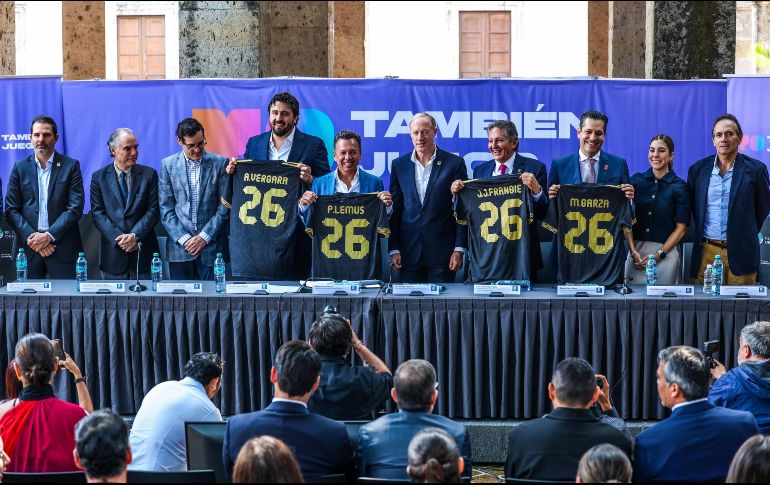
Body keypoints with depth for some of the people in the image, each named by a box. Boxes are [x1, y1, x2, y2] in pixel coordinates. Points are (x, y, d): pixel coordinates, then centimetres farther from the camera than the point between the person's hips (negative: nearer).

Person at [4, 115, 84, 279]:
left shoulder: (71, 166, 4)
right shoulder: (20, 168, 9)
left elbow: (75, 208, -3)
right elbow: (11, 210, 5)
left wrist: (49, 236, -13)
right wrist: (31, 237, -9)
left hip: (62, 246, -1)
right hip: (28, 247, 1)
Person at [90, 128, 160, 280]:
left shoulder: (149, 174, 4)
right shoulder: (99, 177, 5)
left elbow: (153, 211, -1)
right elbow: (97, 213, -1)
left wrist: (134, 236, -15)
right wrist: (119, 238, -14)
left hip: (143, 253, 0)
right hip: (113, 254, 0)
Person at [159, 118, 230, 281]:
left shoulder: (220, 163, 2)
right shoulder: (168, 165, 5)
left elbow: (224, 206, 0)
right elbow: (166, 209, 3)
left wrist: (204, 237, -7)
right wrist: (184, 239, -7)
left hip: (212, 246, -1)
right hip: (180, 246, 1)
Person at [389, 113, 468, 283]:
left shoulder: (454, 164, 0)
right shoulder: (399, 165, 9)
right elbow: (395, 210, 9)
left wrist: (459, 249, -7)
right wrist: (394, 249, 2)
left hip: (442, 251, -2)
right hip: (409, 253, 2)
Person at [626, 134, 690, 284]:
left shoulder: (680, 187, 0)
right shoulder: (636, 180, 6)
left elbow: (681, 228, -1)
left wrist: (659, 254, -10)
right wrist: (633, 251, -9)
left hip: (666, 251, -2)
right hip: (636, 250, 2)